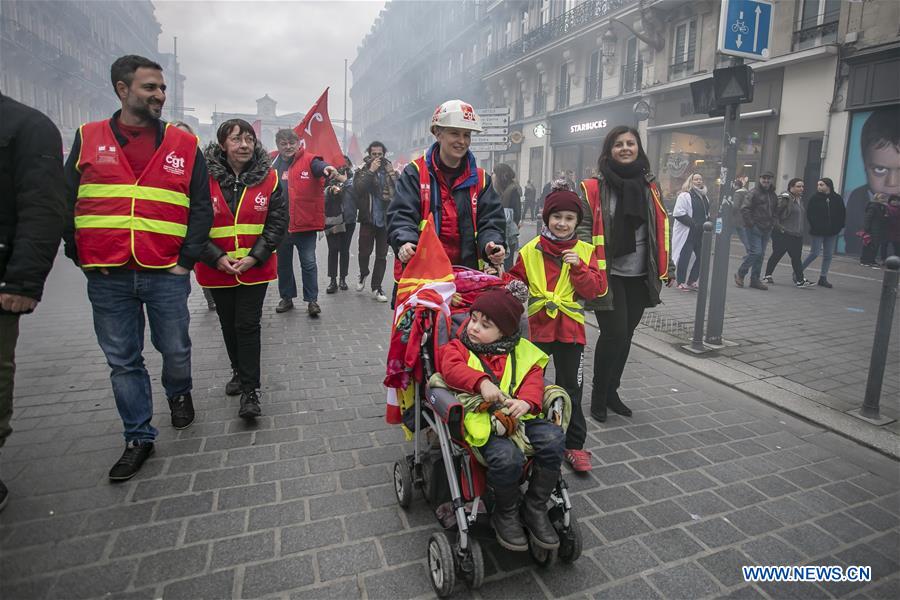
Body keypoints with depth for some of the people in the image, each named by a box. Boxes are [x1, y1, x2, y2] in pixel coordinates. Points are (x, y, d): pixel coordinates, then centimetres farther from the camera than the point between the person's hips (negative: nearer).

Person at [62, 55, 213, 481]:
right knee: (123, 361, 8)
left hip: (166, 275, -1)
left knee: (175, 350, 9)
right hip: (106, 278, 1)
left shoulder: (184, 145, 5)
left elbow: (201, 207, 4)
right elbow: (66, 204, 10)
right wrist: (81, 256, 1)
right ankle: (139, 437, 22)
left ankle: (178, 394, 42)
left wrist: (187, 259, -4)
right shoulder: (88, 140, 7)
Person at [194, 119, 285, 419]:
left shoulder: (269, 177, -4)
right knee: (229, 325, 16)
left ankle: (250, 390, 5)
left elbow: (278, 221, -4)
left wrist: (255, 256, -13)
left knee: (248, 325, -4)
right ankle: (239, 371, 38)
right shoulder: (205, 177, -7)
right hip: (217, 268, 1)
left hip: (255, 267, -1)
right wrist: (216, 257, -14)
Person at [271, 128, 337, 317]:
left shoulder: (308, 160, -5)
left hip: (305, 223, -5)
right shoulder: (275, 165, 7)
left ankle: (312, 300, 11)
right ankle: (286, 298, 30)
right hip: (280, 224, 5)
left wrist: (326, 168, -51)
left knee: (309, 263, -1)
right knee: (283, 263, 15)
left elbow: (319, 165, -28)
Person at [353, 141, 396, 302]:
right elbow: (357, 190, -16)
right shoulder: (362, 171, 2)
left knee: (381, 256, 5)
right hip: (368, 219, -1)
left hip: (385, 219, 1)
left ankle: (376, 287, 16)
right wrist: (371, 171, -18)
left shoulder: (390, 171, 5)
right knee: (364, 252, 2)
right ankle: (363, 274, 33)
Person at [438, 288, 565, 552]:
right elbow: (452, 368, -13)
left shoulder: (521, 352, 16)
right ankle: (505, 514, 2)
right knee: (507, 456, -32)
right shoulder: (458, 346, 8)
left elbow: (533, 379, 5)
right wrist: (482, 382, -29)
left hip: (518, 415, 4)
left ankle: (536, 508, 1)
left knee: (552, 438, -22)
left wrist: (527, 401, -17)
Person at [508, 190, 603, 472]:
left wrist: (578, 266, -18)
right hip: (536, 326, 1)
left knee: (570, 388, 8)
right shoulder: (530, 250, 0)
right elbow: (515, 280, 6)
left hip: (570, 330, 0)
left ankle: (574, 444, 22)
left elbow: (594, 290, -5)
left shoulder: (585, 251, 1)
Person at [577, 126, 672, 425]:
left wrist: (666, 267, 12)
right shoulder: (595, 187, -3)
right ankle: (598, 397, 11)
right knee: (614, 334, -8)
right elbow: (583, 228, -8)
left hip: (640, 276, 5)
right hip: (608, 275, -5)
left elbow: (660, 229, 15)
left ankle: (611, 391, 28)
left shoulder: (649, 185, 11)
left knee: (626, 335, 11)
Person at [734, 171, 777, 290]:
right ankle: (740, 274, 4)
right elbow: (744, 209, -14)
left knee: (761, 255, 8)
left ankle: (755, 280, 15)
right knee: (755, 252, -13)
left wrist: (771, 223, 9)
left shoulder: (773, 195, 14)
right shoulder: (755, 193, -8)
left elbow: (774, 211, 24)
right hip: (754, 228, -7)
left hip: (766, 230, 7)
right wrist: (750, 223, -15)